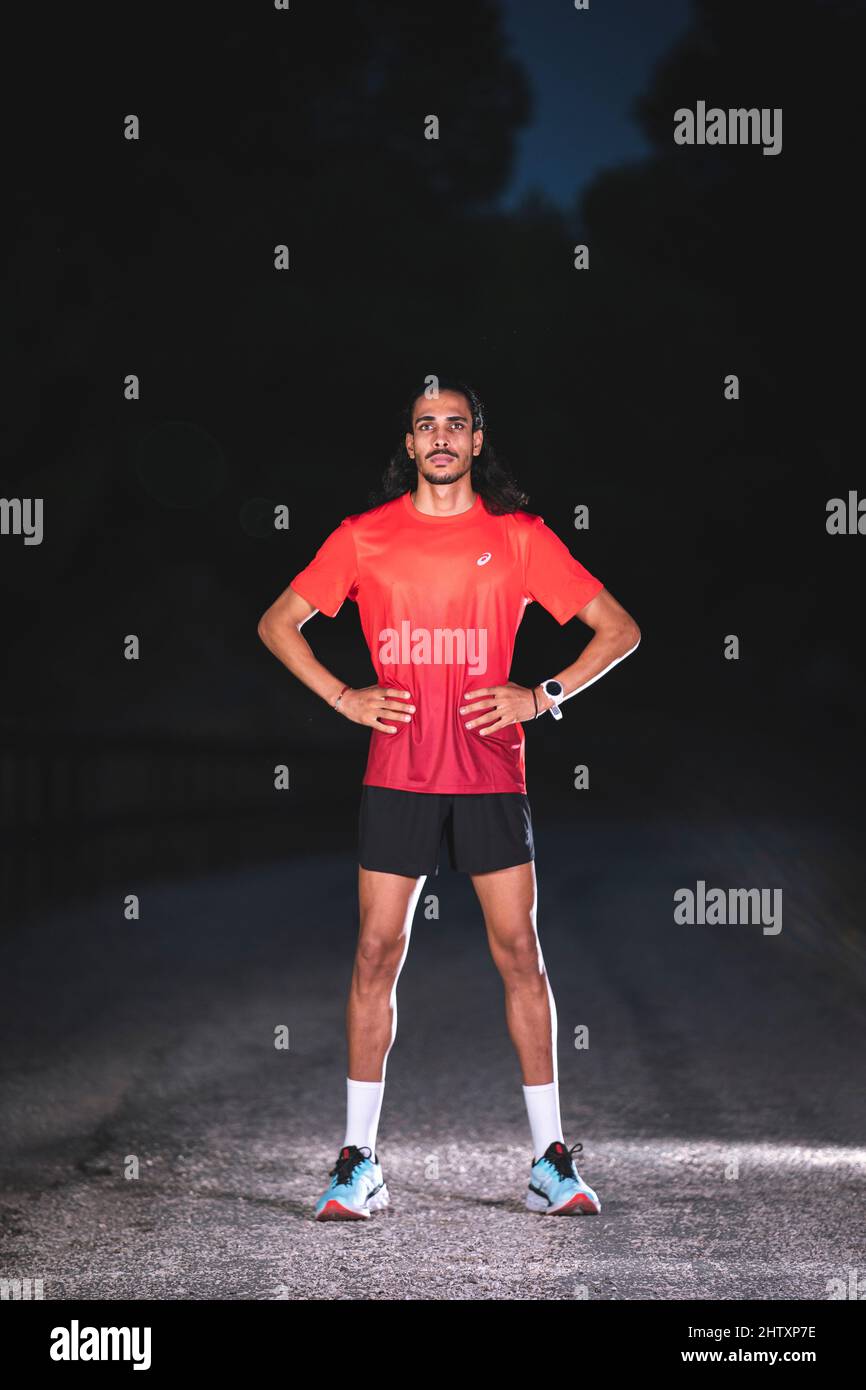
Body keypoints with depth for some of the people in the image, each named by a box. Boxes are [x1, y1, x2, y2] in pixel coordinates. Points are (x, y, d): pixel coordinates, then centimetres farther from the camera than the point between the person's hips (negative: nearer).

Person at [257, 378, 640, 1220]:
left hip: (491, 773, 0)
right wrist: (343, 698, 1)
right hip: (396, 773, 0)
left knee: (518, 951, -1)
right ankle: (358, 1164, 5)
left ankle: (550, 1159, 6)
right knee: (377, 953, -1)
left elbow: (619, 629, 7)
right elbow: (277, 624, 13)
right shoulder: (365, 536, 6)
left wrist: (542, 696, -5)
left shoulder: (519, 536, 4)